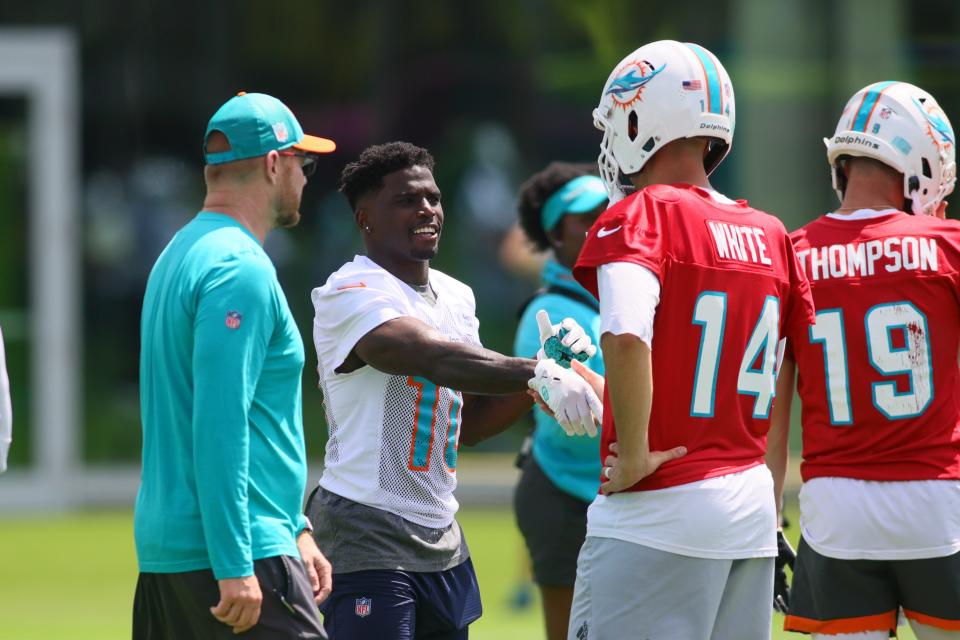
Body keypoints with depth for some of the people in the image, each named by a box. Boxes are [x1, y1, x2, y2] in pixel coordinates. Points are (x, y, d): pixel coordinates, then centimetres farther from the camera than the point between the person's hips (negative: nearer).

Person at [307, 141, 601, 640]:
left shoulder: (455, 297, 15)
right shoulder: (350, 296, -13)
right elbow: (438, 360, -30)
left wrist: (545, 368, 3)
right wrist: (537, 373, -42)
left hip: (441, 542, 8)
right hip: (367, 536, -8)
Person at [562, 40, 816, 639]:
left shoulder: (642, 217, -10)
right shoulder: (771, 236, 11)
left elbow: (626, 338, -27)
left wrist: (634, 456, -16)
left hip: (658, 513, -7)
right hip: (752, 512, 7)